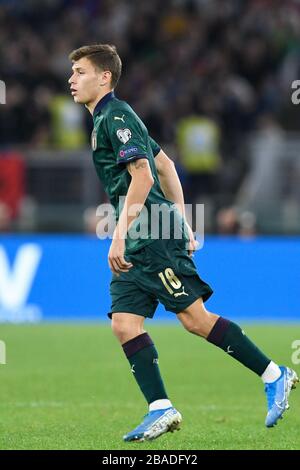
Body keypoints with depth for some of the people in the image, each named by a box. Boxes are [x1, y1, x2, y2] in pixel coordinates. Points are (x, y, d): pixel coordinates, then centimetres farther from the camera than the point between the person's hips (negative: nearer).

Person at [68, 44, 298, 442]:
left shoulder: (116, 117, -11)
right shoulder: (107, 119, 20)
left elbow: (142, 177, -21)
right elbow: (165, 165, 26)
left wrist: (119, 236, -24)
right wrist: (181, 223, 25)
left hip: (154, 235, -10)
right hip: (137, 244, 10)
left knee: (195, 318, -9)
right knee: (124, 323, 0)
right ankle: (160, 409, -3)